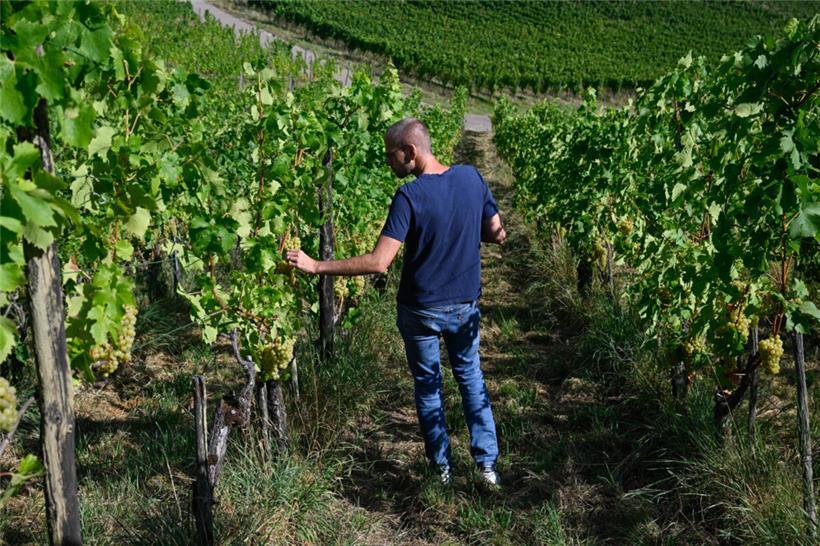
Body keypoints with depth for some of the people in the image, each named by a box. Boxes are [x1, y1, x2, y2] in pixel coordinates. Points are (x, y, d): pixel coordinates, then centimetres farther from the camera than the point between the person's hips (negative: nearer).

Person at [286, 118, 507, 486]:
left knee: (428, 385, 16)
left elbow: (379, 263, -28)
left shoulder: (409, 197, -24)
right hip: (465, 306, 4)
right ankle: (487, 463, 25)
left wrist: (316, 266, -24)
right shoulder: (471, 177, -8)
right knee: (470, 375, 23)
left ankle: (442, 467, 28)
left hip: (421, 310, -4)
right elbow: (497, 234, 1)